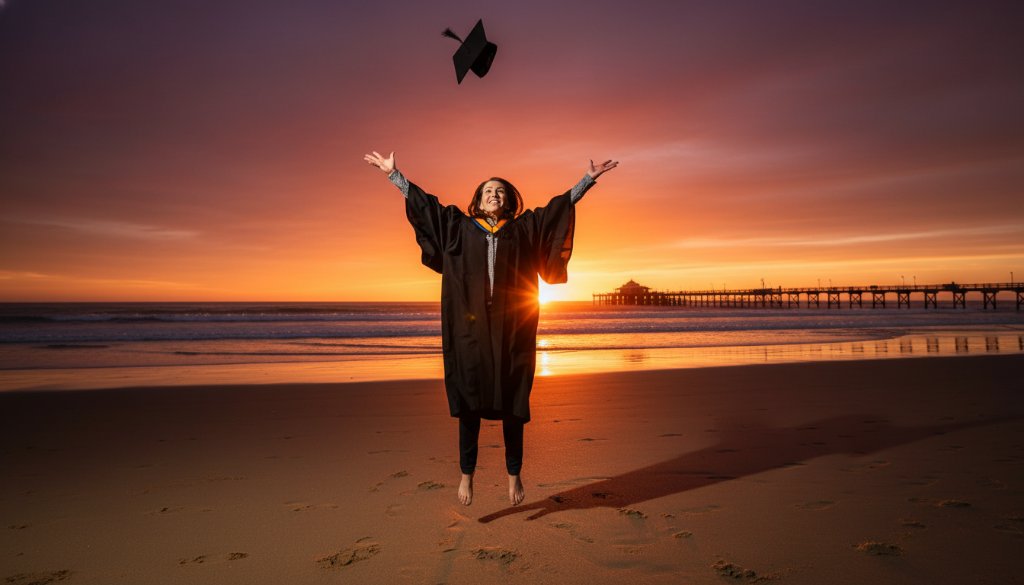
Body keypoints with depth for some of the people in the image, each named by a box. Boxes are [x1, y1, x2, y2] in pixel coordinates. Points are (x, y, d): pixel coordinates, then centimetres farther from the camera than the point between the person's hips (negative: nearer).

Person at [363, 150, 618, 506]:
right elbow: (425, 203, 15)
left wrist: (589, 178, 9)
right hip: (471, 329, 0)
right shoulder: (459, 227, 13)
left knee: (512, 404, 4)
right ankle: (467, 473, 16)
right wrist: (394, 174, 14)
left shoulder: (525, 228, 13)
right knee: (469, 402, 2)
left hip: (512, 330, 0)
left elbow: (560, 205, 13)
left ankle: (514, 473, 18)